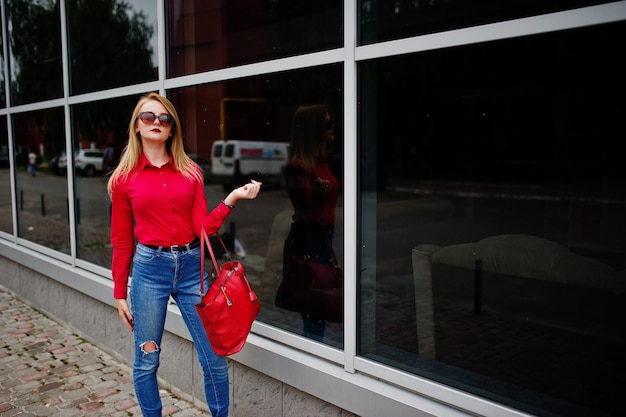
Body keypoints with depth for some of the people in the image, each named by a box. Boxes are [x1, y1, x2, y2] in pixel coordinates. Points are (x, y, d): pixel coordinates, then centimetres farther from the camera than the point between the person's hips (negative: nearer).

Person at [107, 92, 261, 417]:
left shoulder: (191, 172, 6)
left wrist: (232, 198, -11)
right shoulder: (124, 178, 2)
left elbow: (203, 228, 1)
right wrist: (120, 294, 7)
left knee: (215, 359, 5)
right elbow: (122, 240, 5)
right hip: (149, 268, -1)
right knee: (146, 361, 9)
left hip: (191, 267, 2)